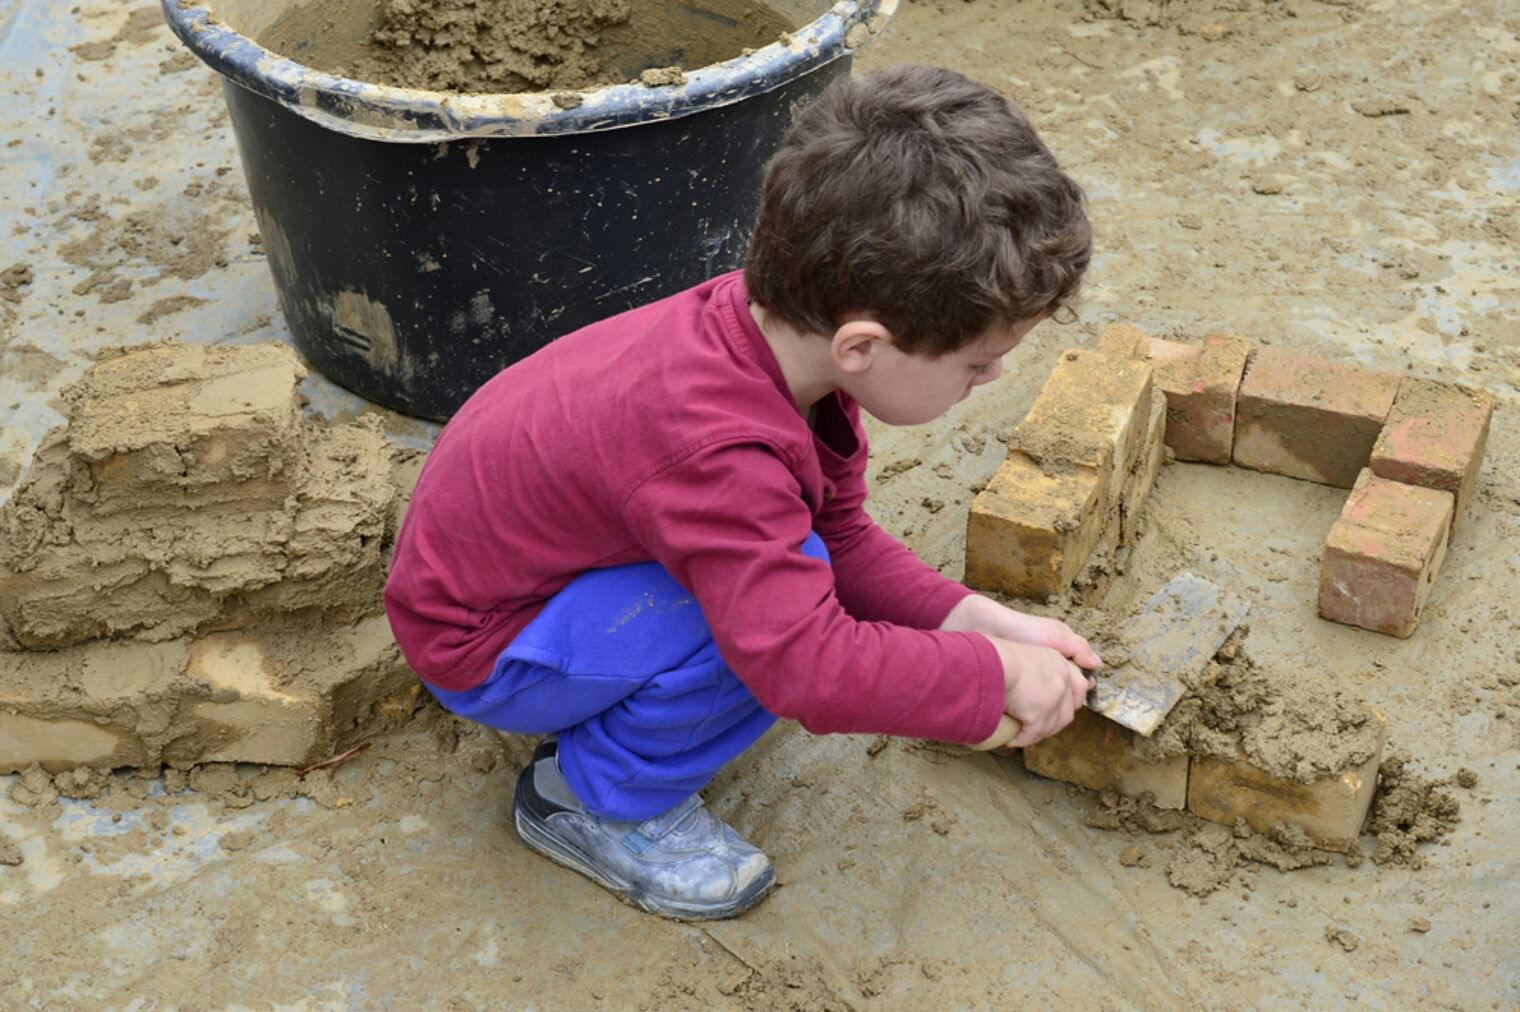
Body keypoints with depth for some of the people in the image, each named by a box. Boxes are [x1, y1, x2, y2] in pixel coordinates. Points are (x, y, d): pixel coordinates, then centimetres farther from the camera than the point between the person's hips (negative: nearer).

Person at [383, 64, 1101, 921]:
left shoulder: (778, 328, -12)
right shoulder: (717, 454, -39)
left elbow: (845, 537, -1)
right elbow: (810, 669, -38)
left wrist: (984, 622, -10)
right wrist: (998, 675, -25)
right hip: (481, 648, -9)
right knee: (781, 589, -26)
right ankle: (596, 800, -6)